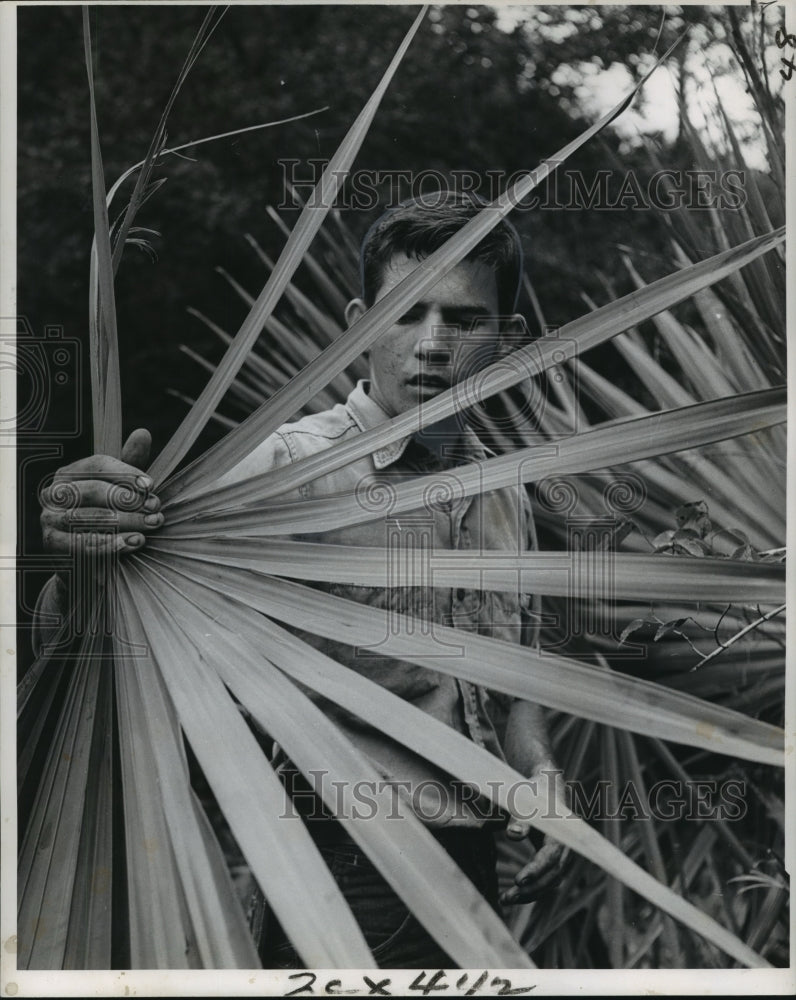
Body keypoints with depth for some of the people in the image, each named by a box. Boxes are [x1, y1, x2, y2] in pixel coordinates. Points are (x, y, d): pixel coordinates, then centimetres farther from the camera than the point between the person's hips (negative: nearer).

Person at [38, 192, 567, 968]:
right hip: (348, 879, -6)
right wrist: (82, 557, -42)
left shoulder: (504, 496, 7)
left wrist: (541, 774, 1)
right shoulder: (287, 467, -14)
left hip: (477, 873, 7)